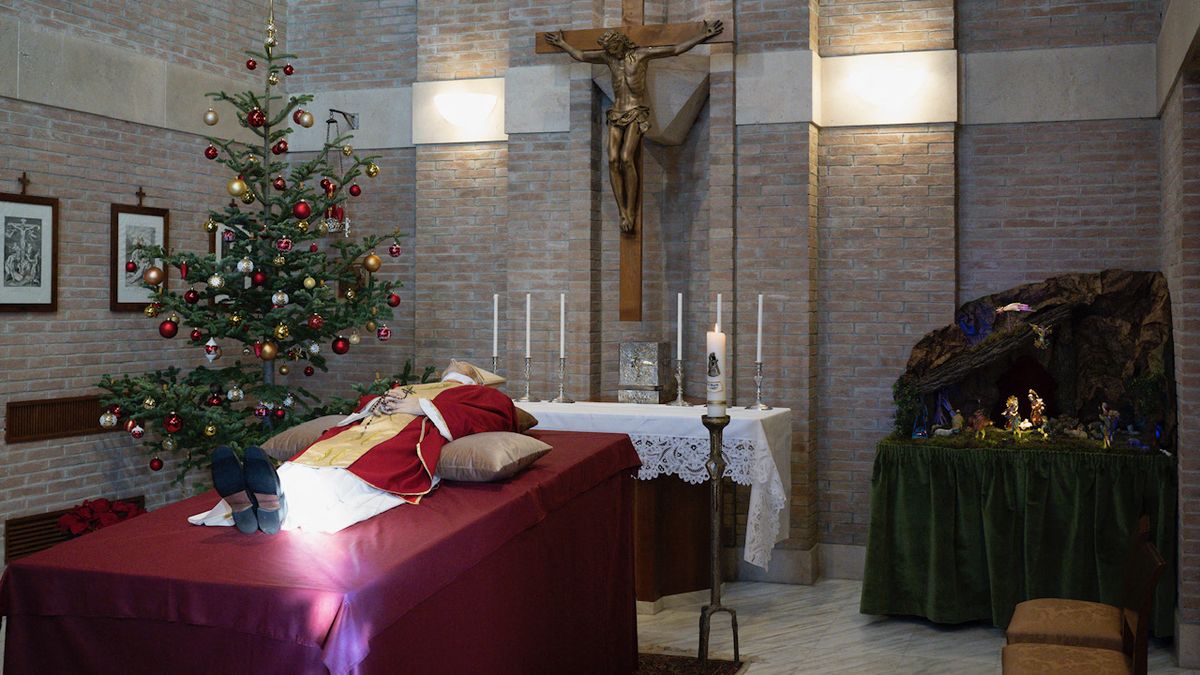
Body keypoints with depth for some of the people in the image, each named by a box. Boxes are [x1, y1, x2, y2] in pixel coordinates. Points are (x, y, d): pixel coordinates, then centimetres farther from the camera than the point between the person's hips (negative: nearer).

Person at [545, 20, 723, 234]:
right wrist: (561, 44, 34)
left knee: (627, 158, -22)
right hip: (617, 114, 5)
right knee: (613, 160, -15)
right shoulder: (609, 56, 11)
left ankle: (631, 213, -15)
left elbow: (676, 49, -4)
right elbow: (580, 55, 26)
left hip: (637, 113, -5)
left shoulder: (642, 53, -3)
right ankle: (623, 214, -11)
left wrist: (703, 36, -7)